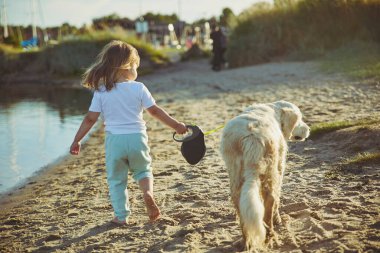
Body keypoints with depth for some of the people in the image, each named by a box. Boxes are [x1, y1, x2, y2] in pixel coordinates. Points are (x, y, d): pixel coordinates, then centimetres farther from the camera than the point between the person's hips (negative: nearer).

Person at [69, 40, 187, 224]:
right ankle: (148, 192, -6)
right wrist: (176, 125, 11)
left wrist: (77, 140, 5)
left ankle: (121, 216, 17)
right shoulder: (138, 88, -3)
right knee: (142, 170, 23)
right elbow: (155, 111, 1)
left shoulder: (101, 92, -2)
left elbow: (90, 119, -3)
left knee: (116, 179, 14)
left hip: (114, 140, 0)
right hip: (137, 137, 0)